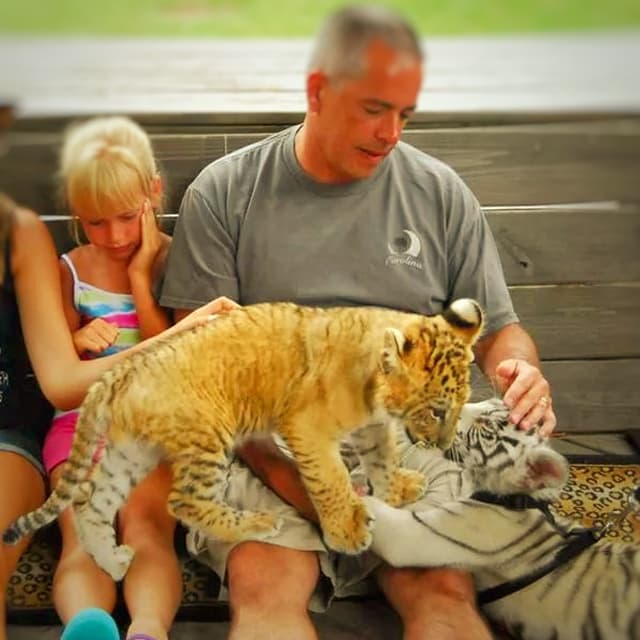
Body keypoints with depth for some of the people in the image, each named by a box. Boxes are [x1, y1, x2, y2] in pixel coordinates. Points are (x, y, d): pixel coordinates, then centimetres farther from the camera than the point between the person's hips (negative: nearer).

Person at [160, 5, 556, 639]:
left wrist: (523, 373, -10)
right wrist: (277, 466, -16)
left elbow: (499, 328, 15)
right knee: (263, 585, -28)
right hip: (270, 442, -1)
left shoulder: (442, 195, 8)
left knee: (445, 588, -25)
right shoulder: (224, 193, 3)